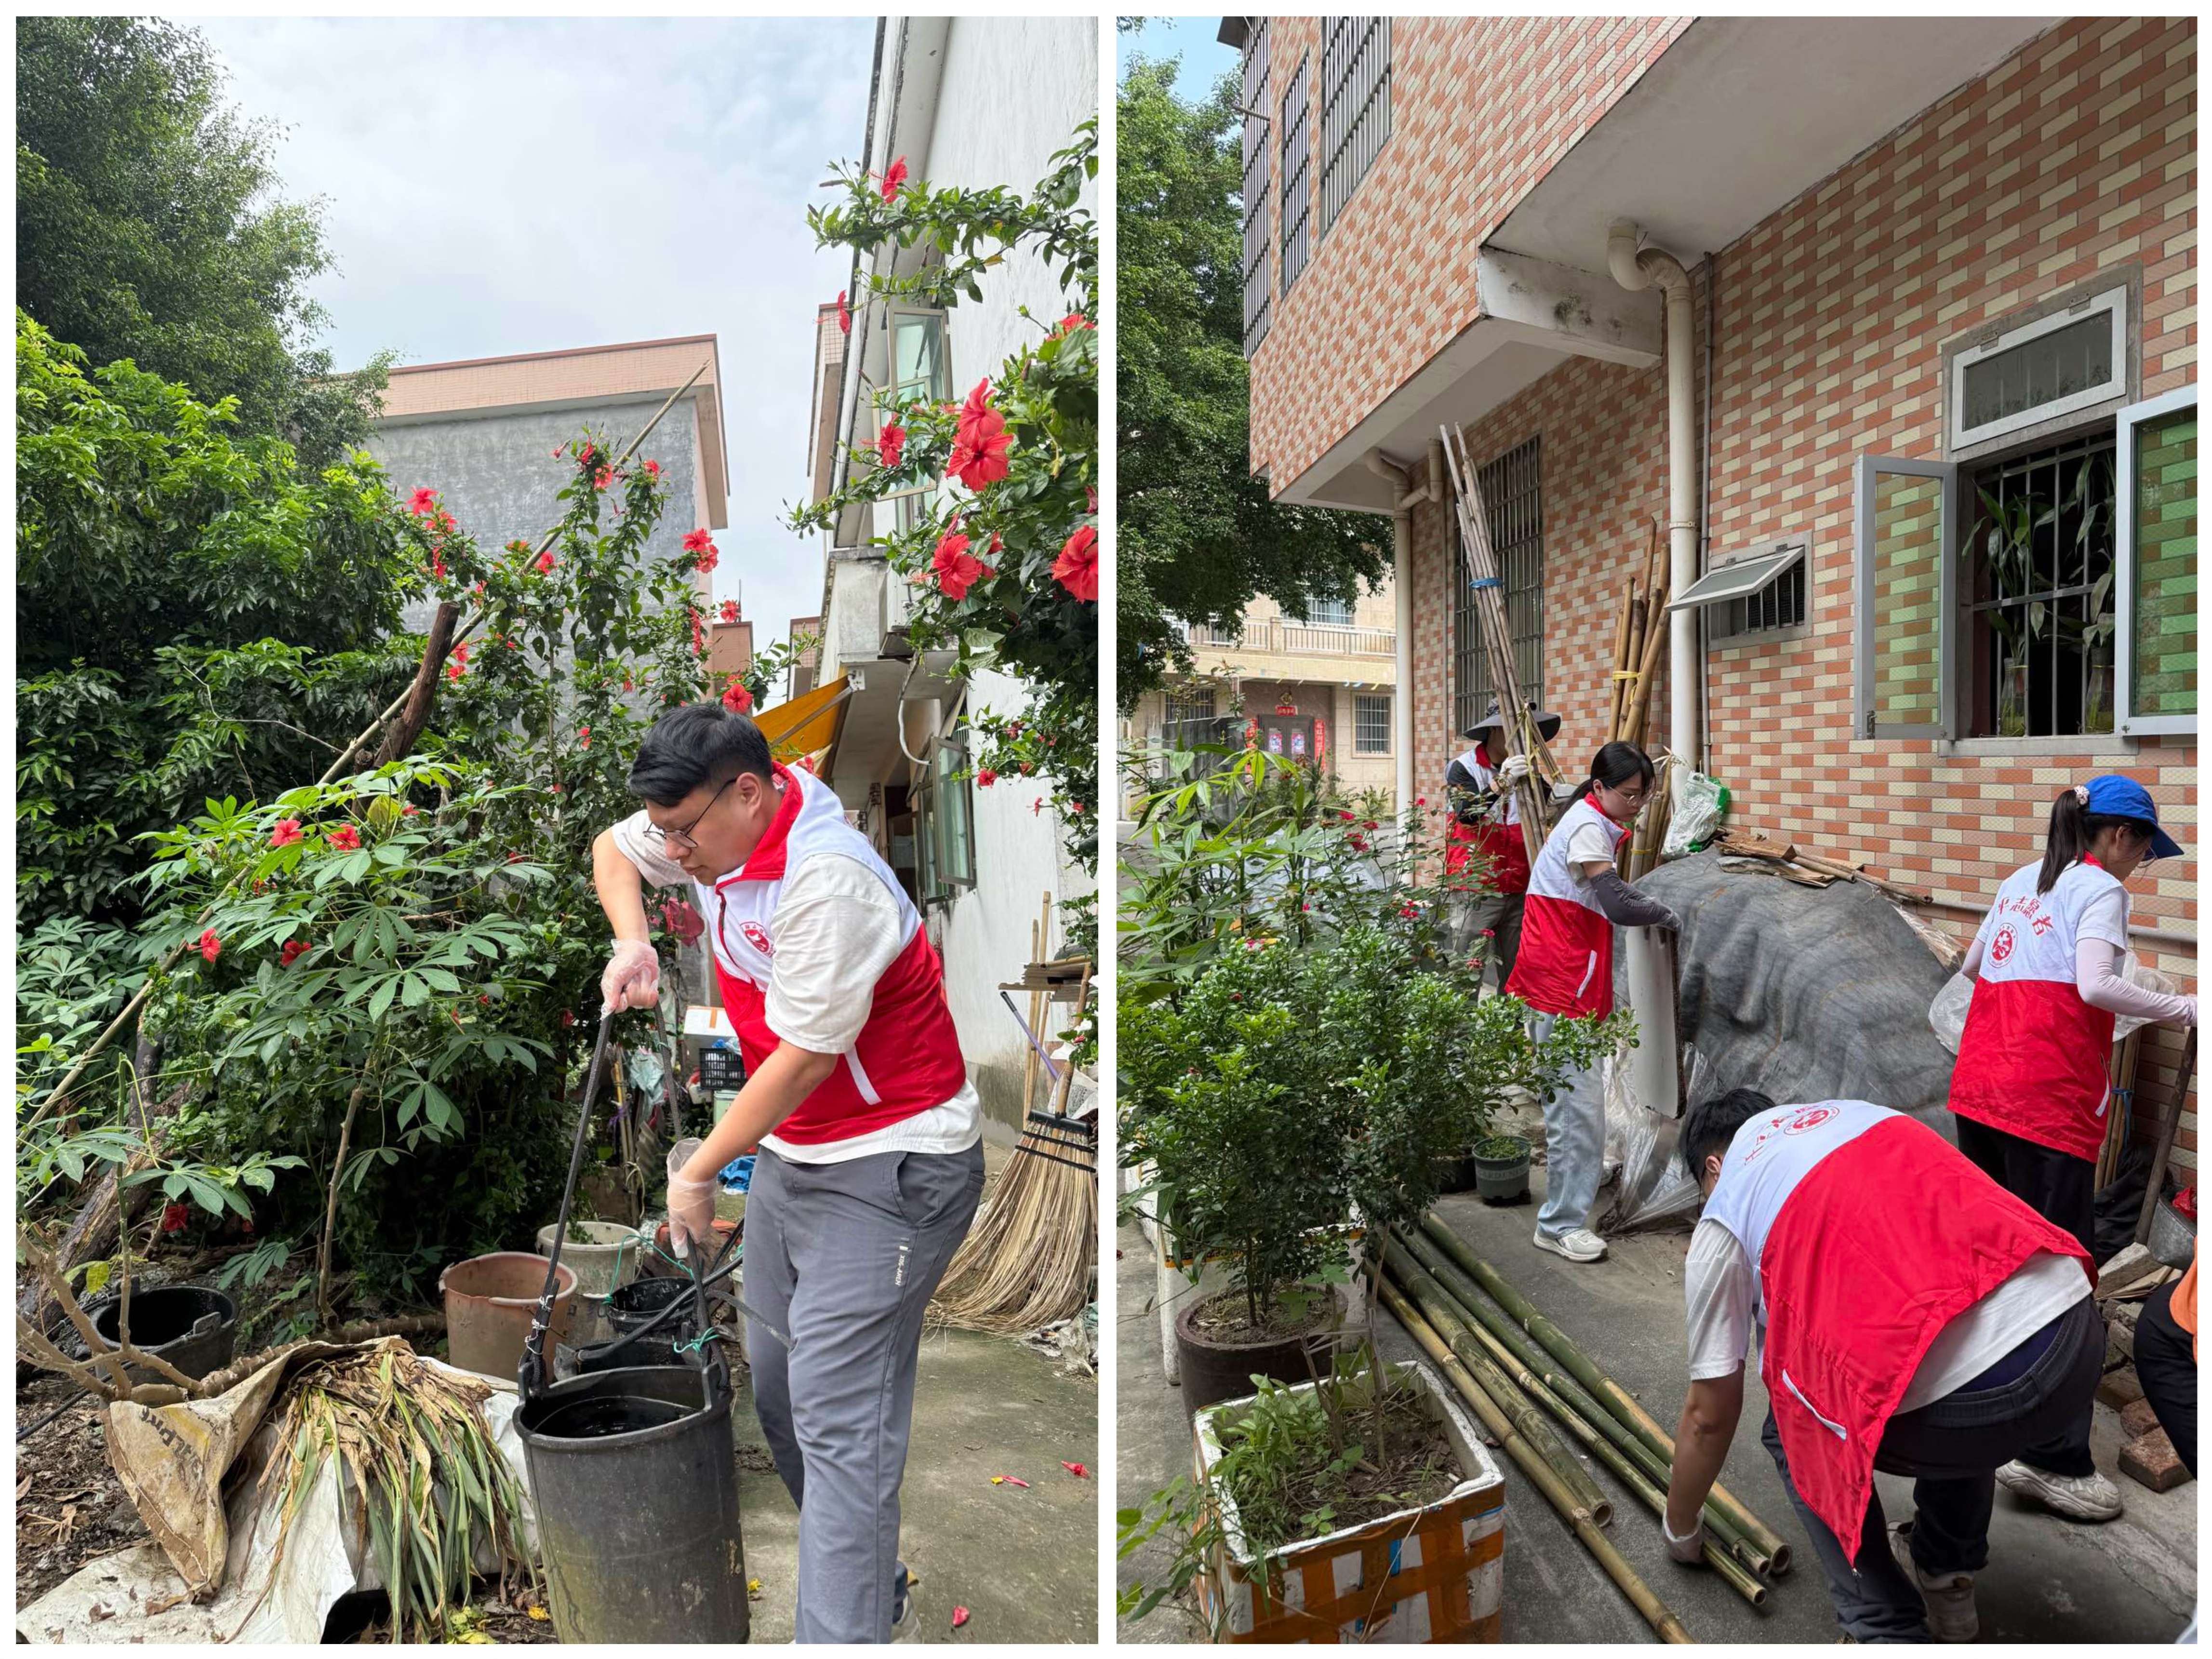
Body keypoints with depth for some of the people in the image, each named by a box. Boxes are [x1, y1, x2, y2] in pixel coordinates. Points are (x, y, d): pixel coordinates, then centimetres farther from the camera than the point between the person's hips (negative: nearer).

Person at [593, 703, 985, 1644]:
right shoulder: (719, 827, 1)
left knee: (836, 1416, -10)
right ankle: (876, 1595, 31)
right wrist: (632, 941, 0)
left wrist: (698, 1175, -10)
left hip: (889, 1168, -9)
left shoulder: (828, 881, -26)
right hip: (790, 1153, 9)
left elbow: (801, 1058, -22)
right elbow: (613, 850, 20)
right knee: (776, 1389, 15)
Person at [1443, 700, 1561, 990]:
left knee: (1516, 978, 11)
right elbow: (1466, 814, -23)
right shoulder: (1464, 768, -5)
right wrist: (1501, 783, -39)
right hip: (1476, 891, -5)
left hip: (1518, 891, 5)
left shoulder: (1526, 771, 11)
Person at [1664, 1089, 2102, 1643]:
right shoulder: (1860, 1112, 27)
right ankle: (1947, 1580, 43)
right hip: (2080, 1332, 6)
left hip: (1960, 1404, -6)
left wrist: (1679, 1530, 38)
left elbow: (1709, 1417, 19)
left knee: (1792, 1430, 23)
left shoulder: (1723, 1220, 12)